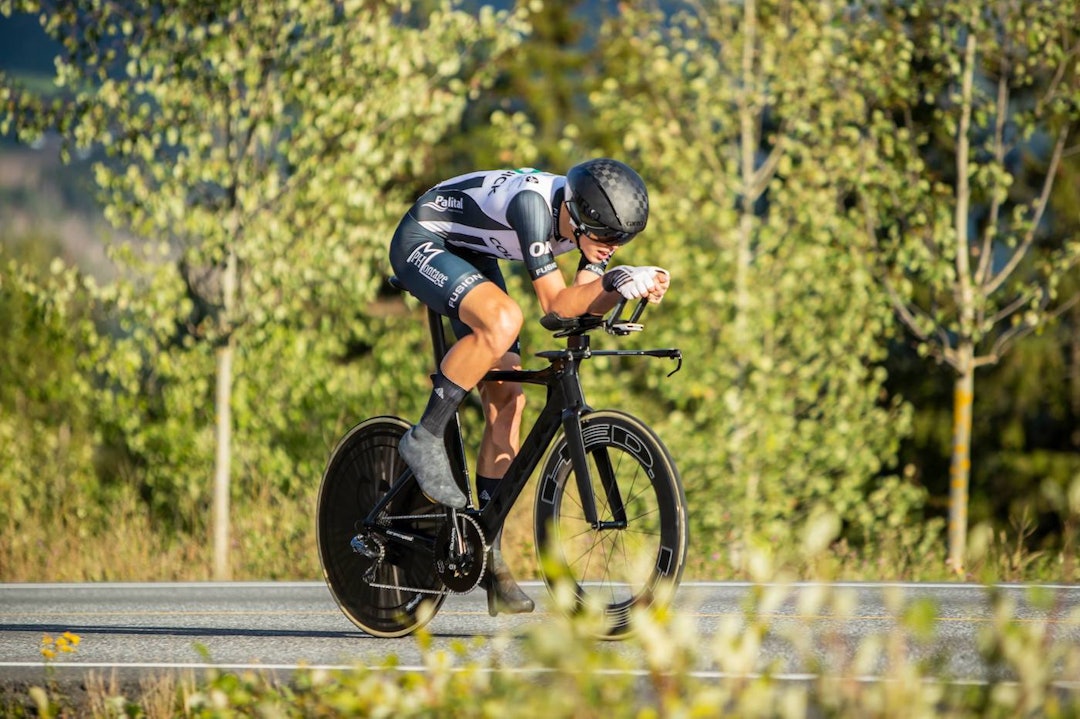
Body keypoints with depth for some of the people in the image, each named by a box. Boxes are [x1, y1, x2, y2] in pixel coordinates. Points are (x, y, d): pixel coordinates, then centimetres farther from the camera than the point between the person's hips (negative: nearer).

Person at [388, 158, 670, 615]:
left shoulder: (589, 218, -12)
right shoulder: (535, 202, -35)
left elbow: (586, 303, -15)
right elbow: (556, 303, -34)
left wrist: (636, 286, -32)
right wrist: (617, 281, -47)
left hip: (472, 258, 8)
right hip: (422, 242, -8)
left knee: (507, 400, -2)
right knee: (502, 320, -37)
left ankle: (491, 560, 3)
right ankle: (424, 439, -19)